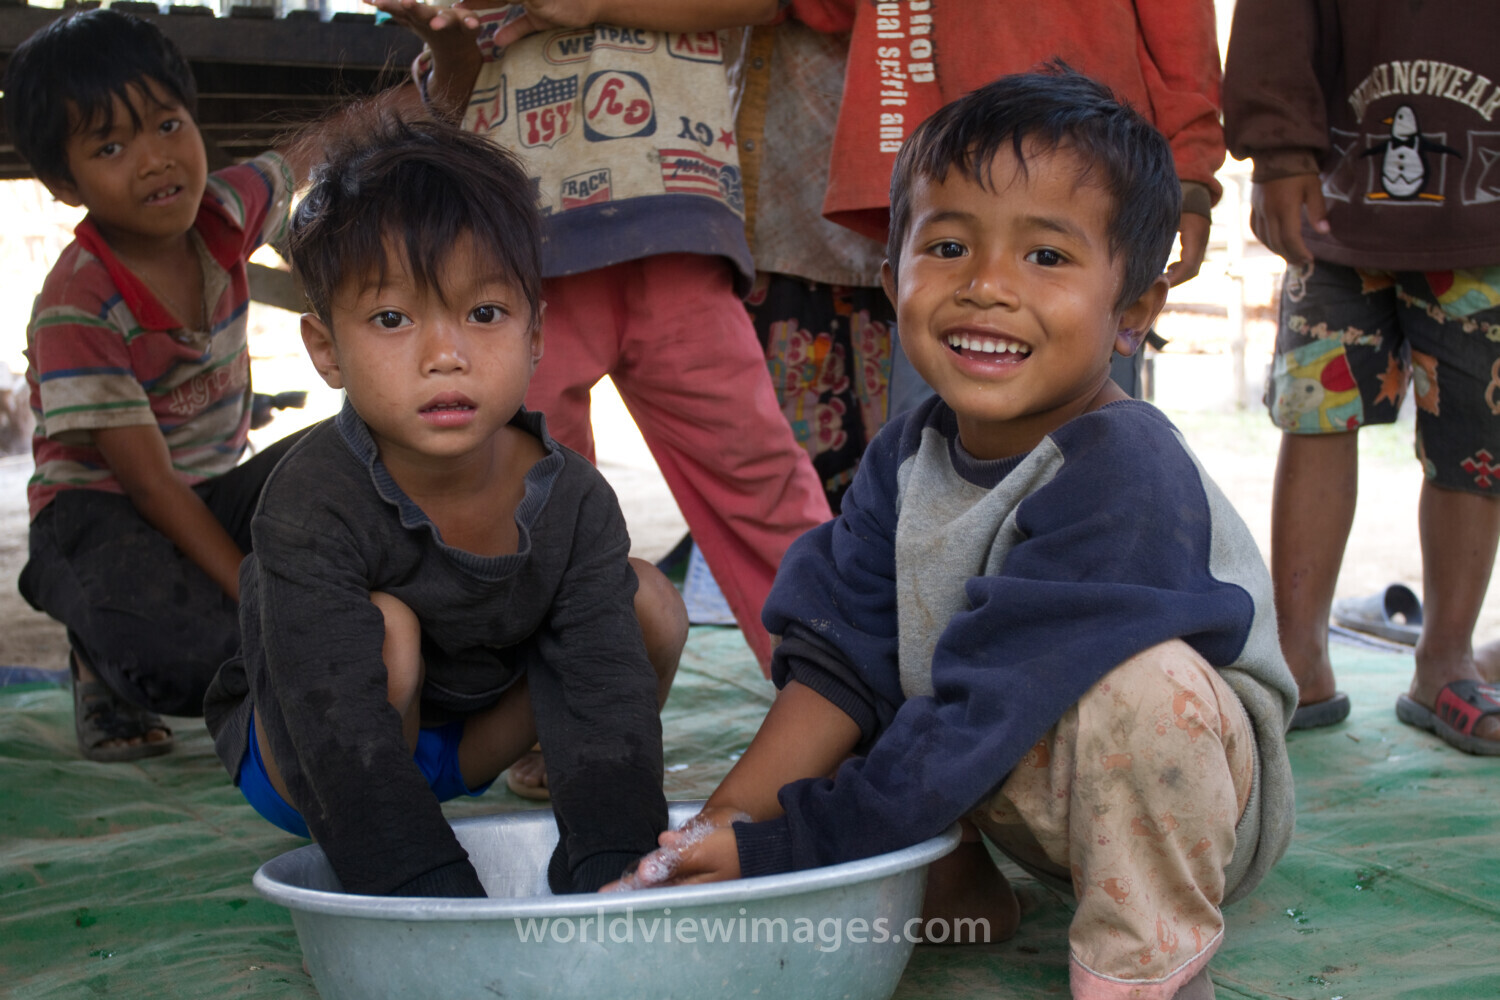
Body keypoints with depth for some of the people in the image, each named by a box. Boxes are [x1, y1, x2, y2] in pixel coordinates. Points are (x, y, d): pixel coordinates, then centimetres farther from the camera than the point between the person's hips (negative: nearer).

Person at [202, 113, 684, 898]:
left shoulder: (574, 500, -21)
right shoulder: (312, 504, -33)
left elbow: (605, 695, -26)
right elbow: (343, 733, -39)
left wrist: (614, 867, -39)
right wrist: (435, 892, -45)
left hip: (471, 725, 4)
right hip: (296, 762, -4)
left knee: (649, 604, -11)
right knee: (387, 627, -36)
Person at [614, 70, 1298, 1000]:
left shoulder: (1122, 479, -29)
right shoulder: (909, 455, -5)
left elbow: (985, 717, -30)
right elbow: (840, 660, -7)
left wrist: (775, 847, -25)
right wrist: (720, 827, -19)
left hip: (1183, 792, -7)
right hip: (1016, 792, 7)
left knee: (1139, 676, -36)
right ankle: (954, 888, 8)